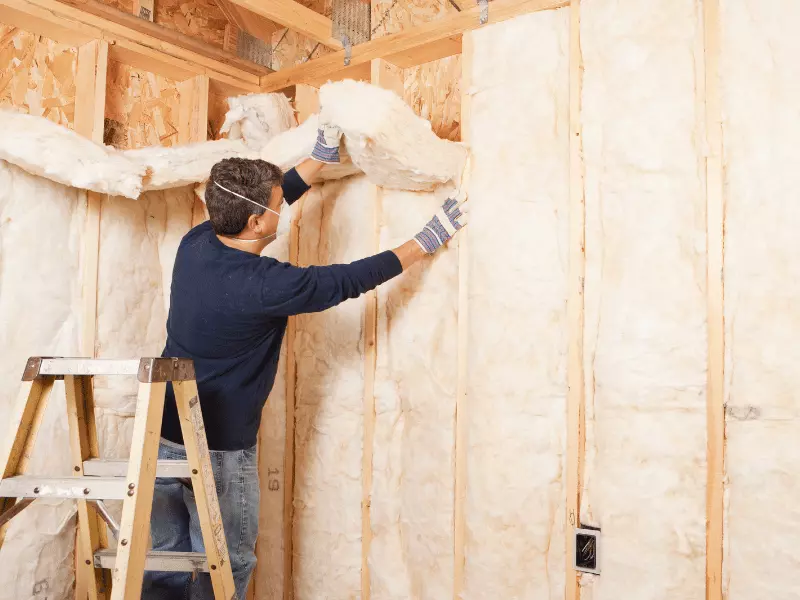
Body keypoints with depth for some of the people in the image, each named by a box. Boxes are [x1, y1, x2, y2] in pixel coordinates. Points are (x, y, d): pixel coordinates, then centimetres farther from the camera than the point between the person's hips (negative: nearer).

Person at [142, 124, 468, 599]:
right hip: (218, 451, -7)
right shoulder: (264, 285, -24)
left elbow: (254, 202, 11)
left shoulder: (195, 244, -4)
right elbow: (350, 280, -14)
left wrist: (322, 158, 14)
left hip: (162, 436, 8)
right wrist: (427, 241, -3)